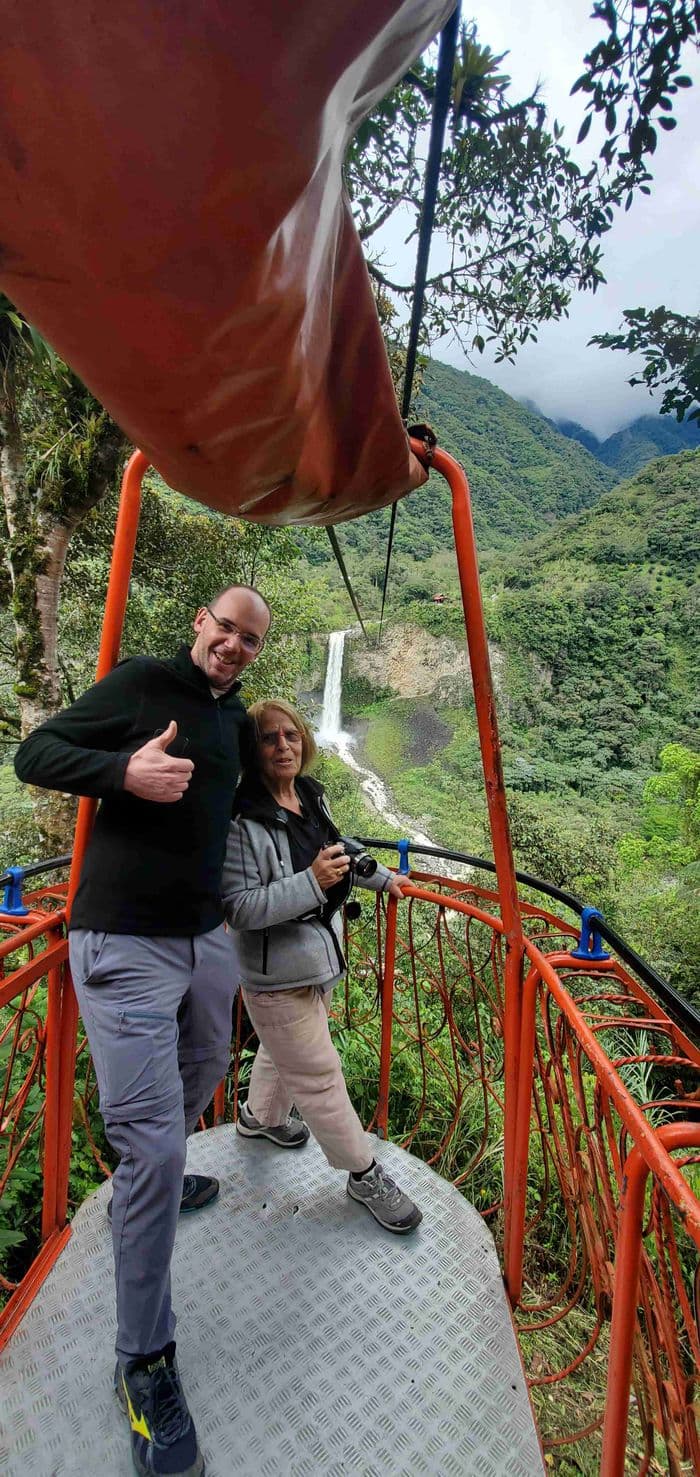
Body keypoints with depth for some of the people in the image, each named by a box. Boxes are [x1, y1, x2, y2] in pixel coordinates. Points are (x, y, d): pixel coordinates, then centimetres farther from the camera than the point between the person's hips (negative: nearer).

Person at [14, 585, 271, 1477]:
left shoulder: (238, 718, 12)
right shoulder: (142, 682, -8)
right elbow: (35, 754, -9)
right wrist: (125, 772, -25)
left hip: (207, 936, 8)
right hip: (125, 942, -8)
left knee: (200, 1077, 28)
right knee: (150, 1140, -5)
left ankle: (152, 1184, 57)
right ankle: (143, 1360, 16)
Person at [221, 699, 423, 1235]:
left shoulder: (312, 796, -1)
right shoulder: (242, 819, -25)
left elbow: (340, 850, 18)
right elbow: (239, 909, -26)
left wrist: (382, 877, 30)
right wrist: (311, 882, -35)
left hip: (320, 956, 8)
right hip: (276, 975, -8)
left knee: (285, 1052, 29)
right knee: (319, 1075, 6)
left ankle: (261, 1116, 57)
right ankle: (366, 1175, 27)